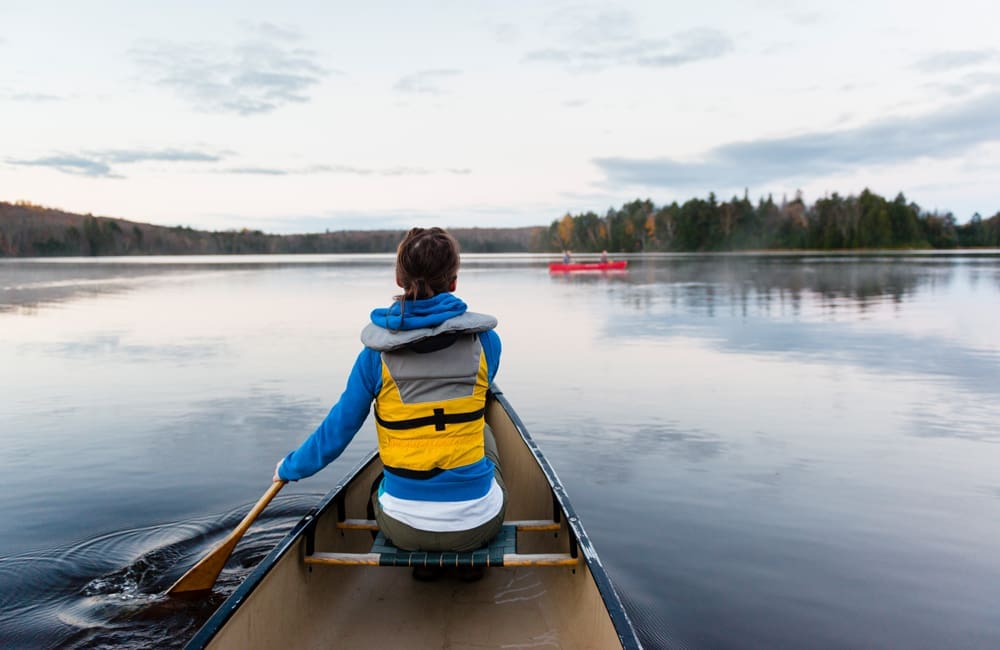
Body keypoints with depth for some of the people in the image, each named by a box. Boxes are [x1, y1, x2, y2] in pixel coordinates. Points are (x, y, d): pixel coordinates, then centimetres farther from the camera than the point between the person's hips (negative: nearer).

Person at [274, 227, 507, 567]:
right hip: (478, 523, 0)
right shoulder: (485, 341, -6)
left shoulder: (377, 355, -9)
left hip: (404, 528, 1)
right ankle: (473, 557, 31)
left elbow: (335, 434, -2)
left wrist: (289, 467, 18)